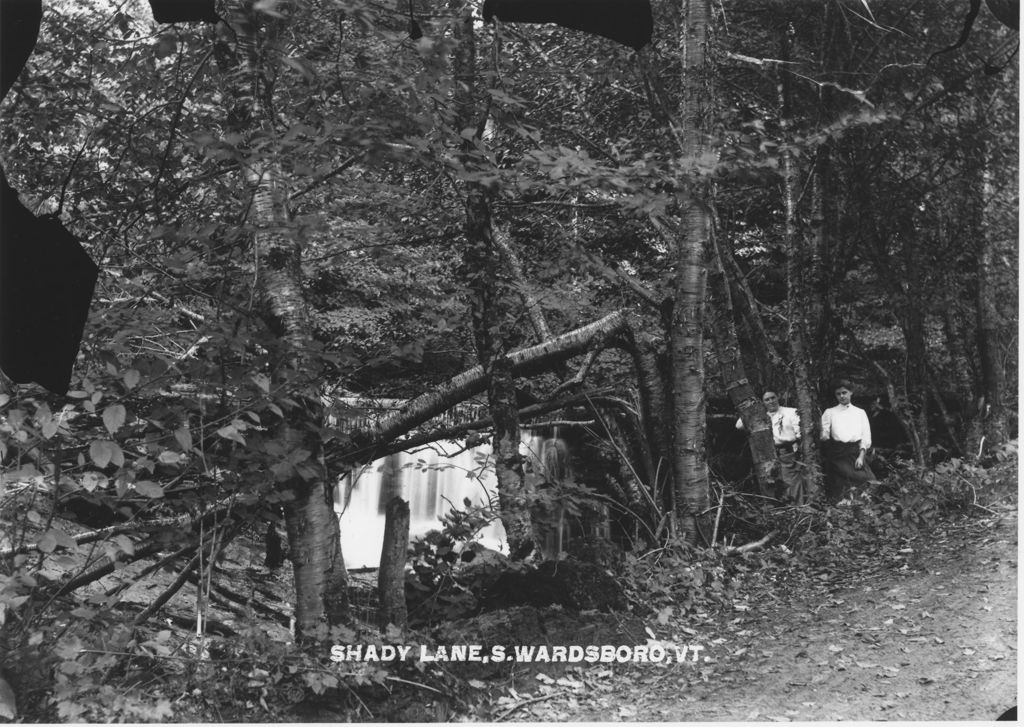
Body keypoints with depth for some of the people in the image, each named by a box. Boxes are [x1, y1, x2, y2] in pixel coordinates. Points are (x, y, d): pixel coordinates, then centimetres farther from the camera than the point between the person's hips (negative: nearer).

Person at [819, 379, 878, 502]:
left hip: (856, 452, 1)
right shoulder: (830, 412, 11)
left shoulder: (860, 412, 14)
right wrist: (824, 437, -20)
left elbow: (866, 436, 7)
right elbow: (824, 436, 3)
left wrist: (861, 455, -6)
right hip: (837, 454, -1)